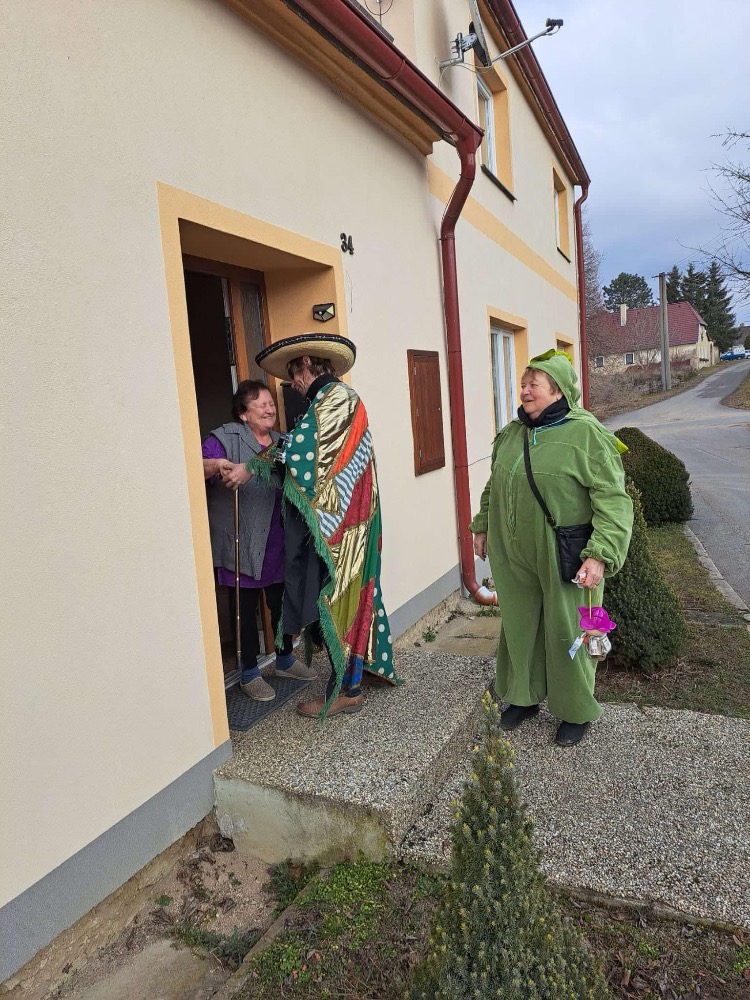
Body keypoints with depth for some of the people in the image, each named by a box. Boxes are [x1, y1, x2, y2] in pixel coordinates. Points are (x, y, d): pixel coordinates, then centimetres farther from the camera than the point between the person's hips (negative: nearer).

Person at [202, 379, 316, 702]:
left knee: (282, 600, 16)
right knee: (246, 605, 5)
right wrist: (216, 464, -41)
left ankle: (285, 660, 35)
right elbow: (201, 466, -22)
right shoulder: (225, 438, -8)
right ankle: (249, 673, 20)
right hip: (243, 542, -6)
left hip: (278, 540, 6)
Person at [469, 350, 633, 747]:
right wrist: (482, 526, 21)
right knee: (519, 623, 17)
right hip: (514, 555, 6)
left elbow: (612, 500, -17)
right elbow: (493, 486, 20)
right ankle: (524, 696, 38)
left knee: (566, 631, 8)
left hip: (564, 559, -5)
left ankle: (576, 711, 30)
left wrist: (601, 555, -25)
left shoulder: (586, 434, -13)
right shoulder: (511, 433, 7)